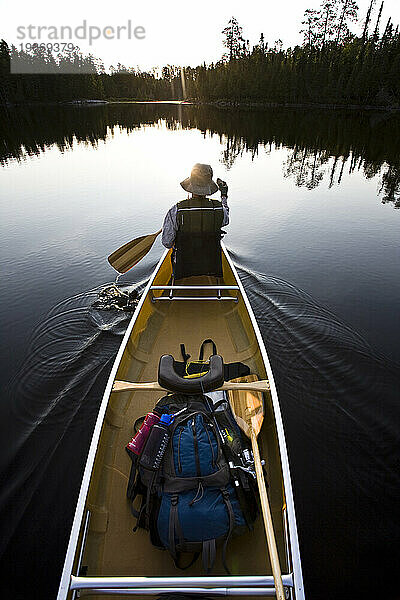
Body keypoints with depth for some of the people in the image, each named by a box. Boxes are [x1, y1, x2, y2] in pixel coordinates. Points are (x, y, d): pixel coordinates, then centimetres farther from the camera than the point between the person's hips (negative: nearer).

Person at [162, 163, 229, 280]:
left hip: (184, 271, -1)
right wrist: (224, 196, 28)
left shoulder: (176, 211, -20)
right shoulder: (218, 208, -13)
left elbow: (167, 242, -13)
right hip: (213, 269, 2)